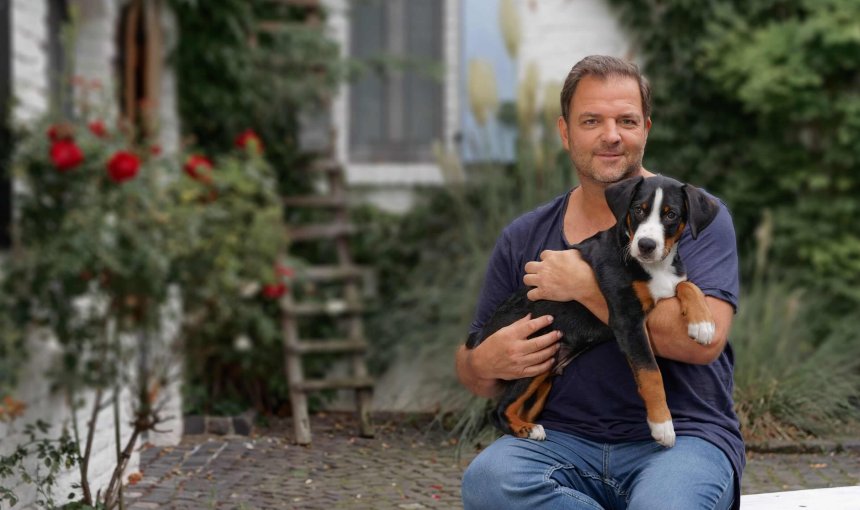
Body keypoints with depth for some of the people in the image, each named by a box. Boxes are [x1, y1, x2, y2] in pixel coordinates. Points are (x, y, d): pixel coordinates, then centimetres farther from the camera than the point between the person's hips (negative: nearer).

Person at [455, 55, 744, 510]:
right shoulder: (524, 239, 13)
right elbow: (473, 369, 17)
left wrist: (584, 286, -13)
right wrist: (485, 363, -9)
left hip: (678, 436, -4)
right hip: (563, 439, 4)